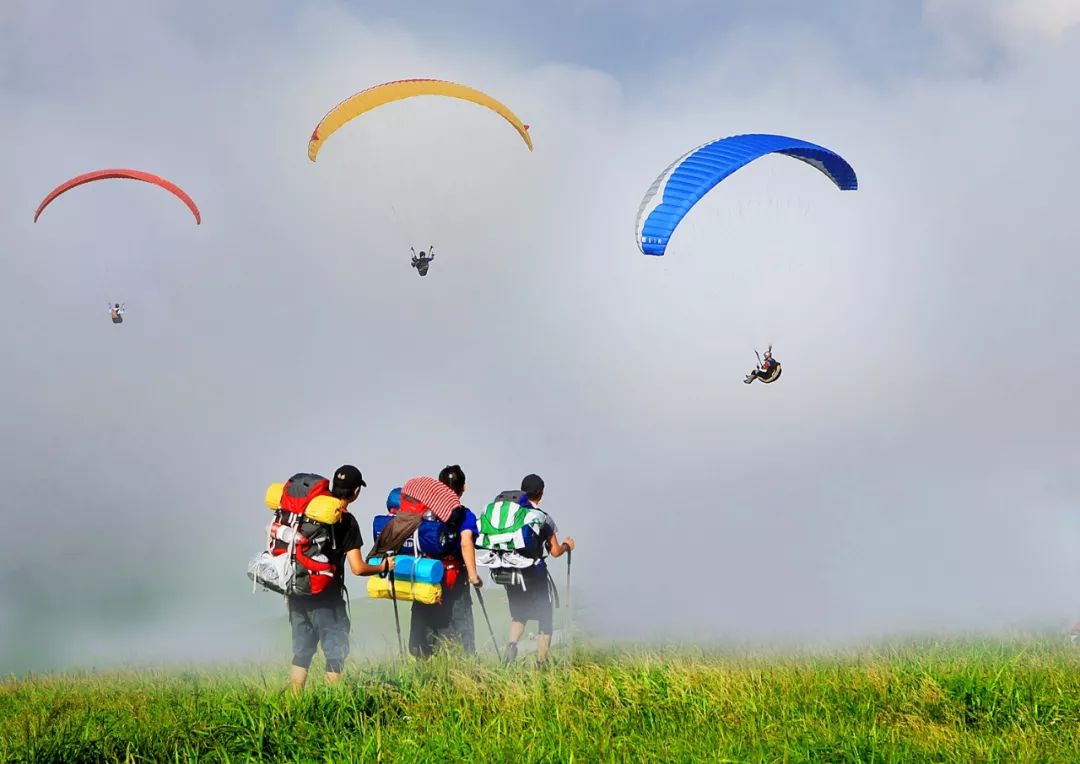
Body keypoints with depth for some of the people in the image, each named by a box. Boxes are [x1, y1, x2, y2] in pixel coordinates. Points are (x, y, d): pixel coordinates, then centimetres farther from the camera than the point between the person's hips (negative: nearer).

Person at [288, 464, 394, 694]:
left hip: (298, 593, 6)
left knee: (301, 652, 15)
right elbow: (357, 568, -14)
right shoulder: (347, 522, -11)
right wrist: (383, 566, 3)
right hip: (326, 598, -6)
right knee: (336, 653, 4)